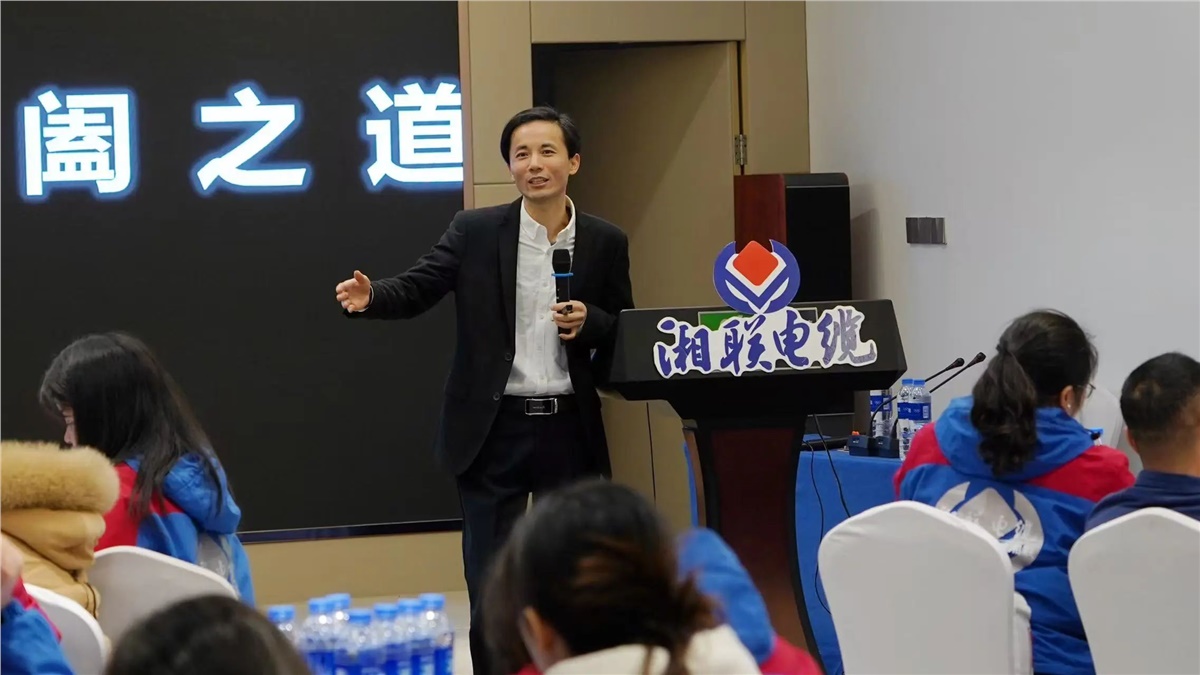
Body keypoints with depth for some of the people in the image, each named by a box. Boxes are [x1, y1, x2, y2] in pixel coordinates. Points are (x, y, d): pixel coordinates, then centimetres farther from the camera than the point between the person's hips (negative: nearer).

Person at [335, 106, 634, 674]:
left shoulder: (605, 242, 5)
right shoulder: (475, 231, 0)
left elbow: (625, 334, 10)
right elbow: (415, 290, -5)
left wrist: (588, 322, -11)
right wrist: (369, 298, -25)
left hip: (570, 430, 1)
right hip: (493, 430, -1)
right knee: (489, 581, 3)